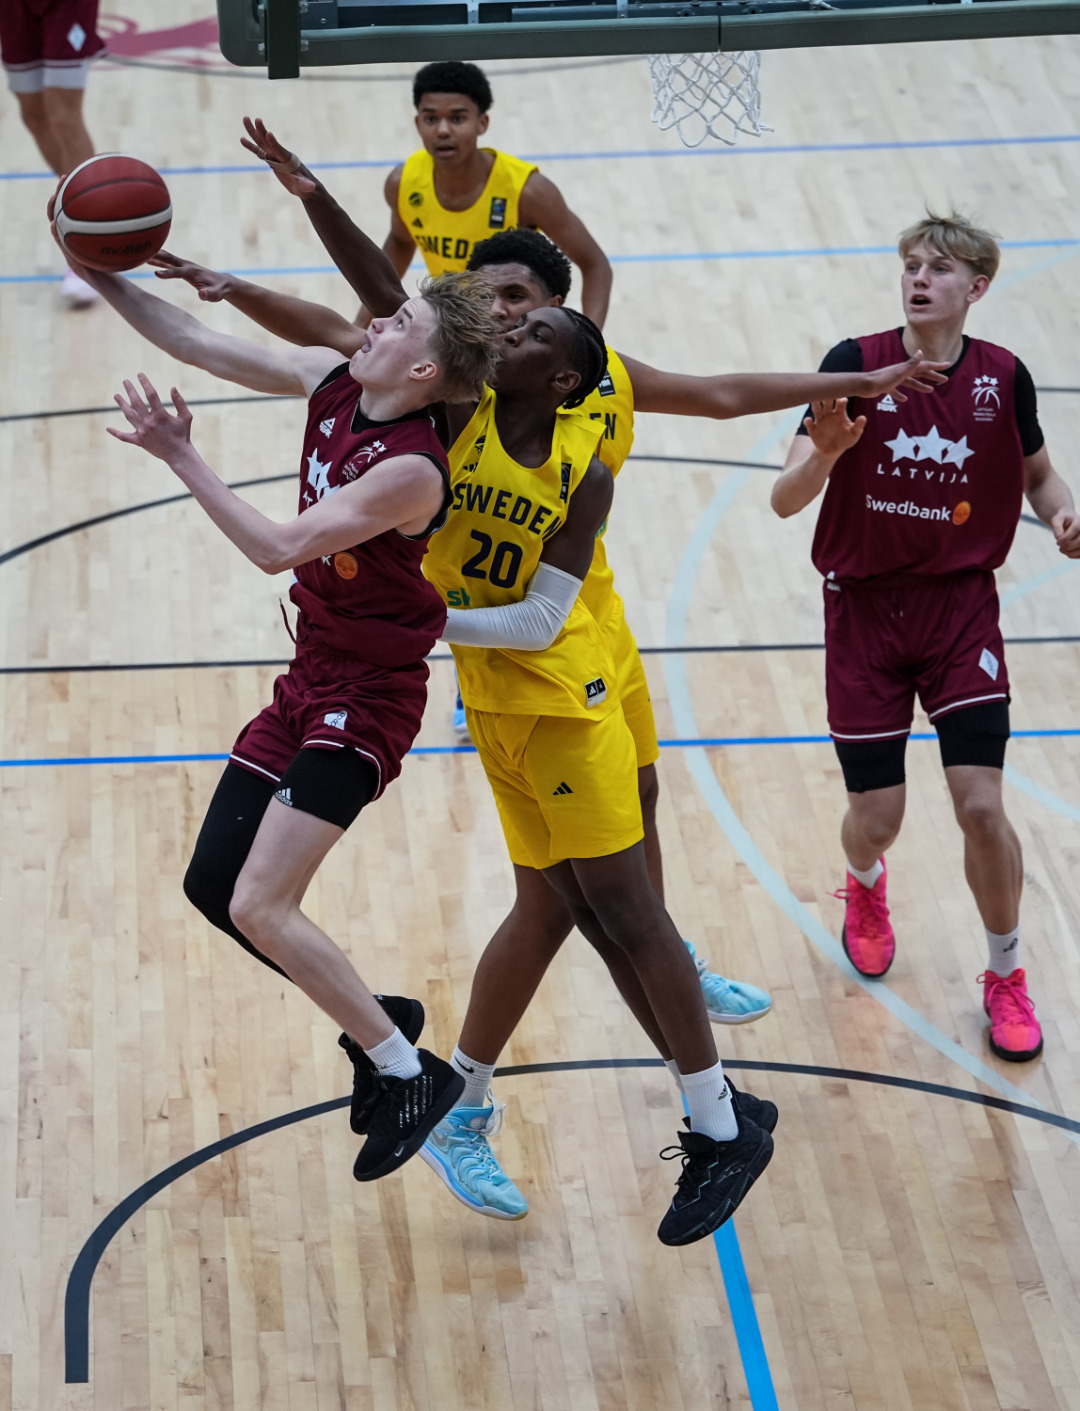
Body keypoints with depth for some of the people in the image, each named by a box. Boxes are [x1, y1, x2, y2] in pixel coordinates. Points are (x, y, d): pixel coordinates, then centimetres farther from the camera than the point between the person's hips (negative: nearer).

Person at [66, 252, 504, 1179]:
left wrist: (181, 457, -30)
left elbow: (278, 549, -29)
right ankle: (379, 1023, 25)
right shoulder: (329, 383, -2)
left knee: (260, 908, -14)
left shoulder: (410, 471, -26)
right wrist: (101, 276, -4)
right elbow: (195, 343, 4)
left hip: (367, 702, -9)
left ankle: (411, 1076, -1)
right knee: (213, 885, 10)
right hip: (310, 683, 9)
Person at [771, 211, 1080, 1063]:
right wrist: (824, 453, -36)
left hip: (961, 608, 1)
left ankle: (1007, 977, 14)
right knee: (875, 819, 3)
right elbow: (786, 501, -14)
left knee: (981, 805, -10)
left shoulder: (1002, 377, -5)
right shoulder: (856, 366, -11)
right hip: (865, 608, -1)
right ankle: (866, 889, 42)